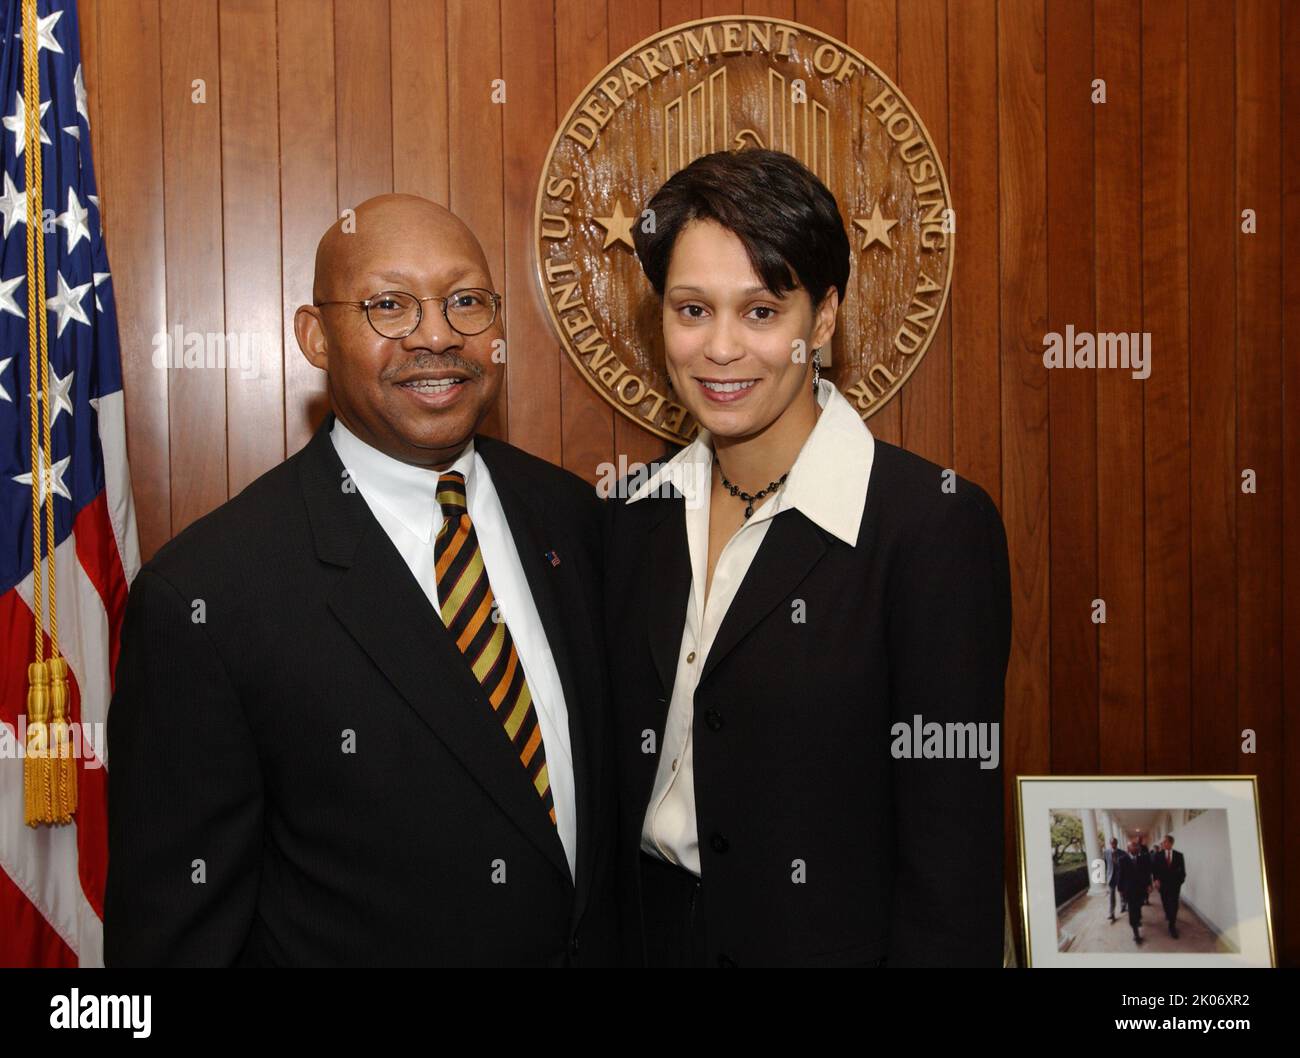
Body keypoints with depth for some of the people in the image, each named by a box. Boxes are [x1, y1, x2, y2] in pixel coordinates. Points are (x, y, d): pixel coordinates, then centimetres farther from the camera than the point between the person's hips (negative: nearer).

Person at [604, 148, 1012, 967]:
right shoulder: (636, 515, -1)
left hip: (826, 939, -5)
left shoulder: (936, 526, -19)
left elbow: (950, 865, -18)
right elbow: (621, 787, 6)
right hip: (648, 936, 5)